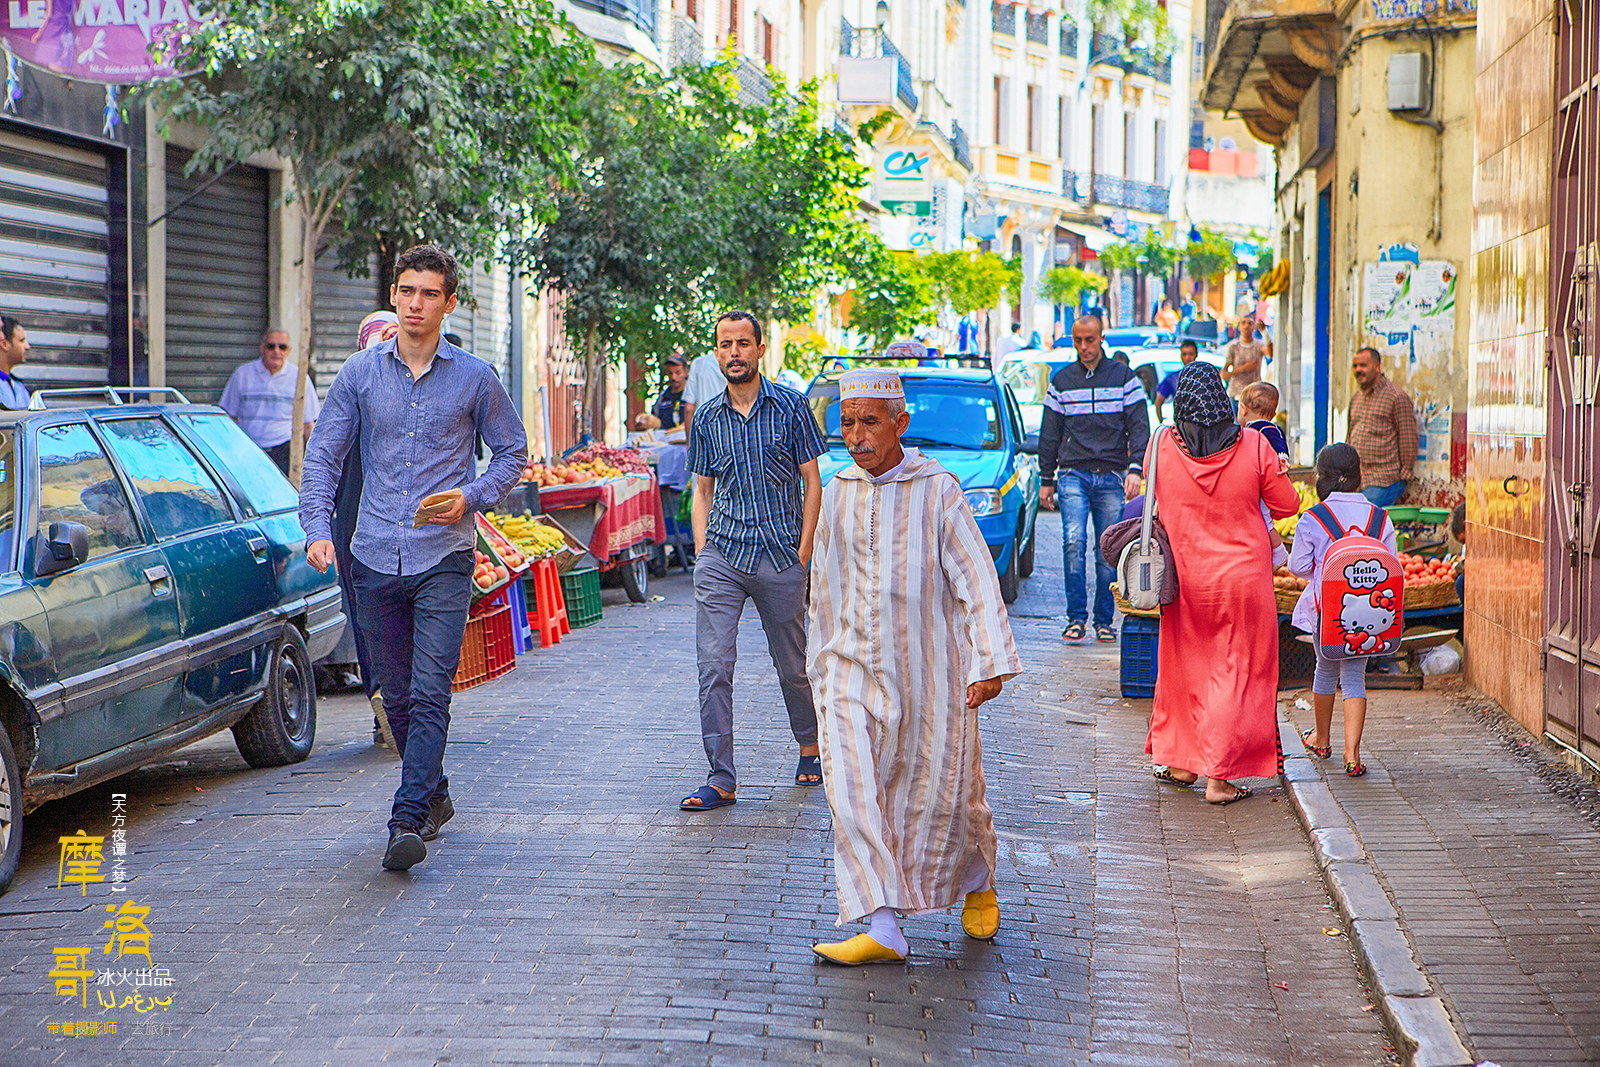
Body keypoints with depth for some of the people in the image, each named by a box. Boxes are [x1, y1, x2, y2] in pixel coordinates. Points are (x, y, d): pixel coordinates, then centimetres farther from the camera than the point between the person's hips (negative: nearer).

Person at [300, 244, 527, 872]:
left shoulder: (475, 379, 2)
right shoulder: (360, 373, 6)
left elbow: (513, 452, 11)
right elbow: (323, 455, 9)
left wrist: (473, 496, -7)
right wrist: (317, 527, -6)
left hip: (444, 559, -3)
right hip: (375, 558, 3)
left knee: (430, 695, -13)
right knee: (396, 695, 12)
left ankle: (408, 822, -17)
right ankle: (434, 795, 31)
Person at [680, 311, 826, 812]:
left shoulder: (790, 406, 0)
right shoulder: (707, 418, 9)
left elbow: (812, 481, 3)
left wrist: (803, 550, -4)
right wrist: (701, 550, 4)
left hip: (780, 558, -2)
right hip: (722, 556, 2)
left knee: (793, 665, 11)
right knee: (713, 665, -9)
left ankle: (810, 745, 37)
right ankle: (721, 778, -7)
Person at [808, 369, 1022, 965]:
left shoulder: (938, 491, -5)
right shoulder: (838, 492, 7)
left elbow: (976, 579, -8)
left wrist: (990, 663, -16)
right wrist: (822, 664, 21)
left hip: (927, 670, -3)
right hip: (852, 669, 3)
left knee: (942, 793, 6)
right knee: (850, 784, -14)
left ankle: (978, 882, 38)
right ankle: (883, 931, -15)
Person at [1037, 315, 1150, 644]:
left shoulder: (1124, 377, 6)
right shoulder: (1061, 380, 11)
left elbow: (1139, 427, 2)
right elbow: (1049, 434, 14)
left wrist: (1135, 469, -11)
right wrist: (1046, 479, 11)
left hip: (1111, 478, 0)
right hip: (1073, 474, 0)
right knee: (1074, 541, -17)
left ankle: (1104, 620, 11)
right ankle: (1076, 616, -11)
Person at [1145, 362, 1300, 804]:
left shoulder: (1161, 447, -8)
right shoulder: (1254, 447, -12)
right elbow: (1287, 507, -2)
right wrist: (1277, 476, 17)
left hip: (1187, 580, 2)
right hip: (1244, 577, -2)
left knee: (1185, 667, 18)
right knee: (1236, 673, 5)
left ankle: (1178, 761, 27)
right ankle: (1220, 776, 3)